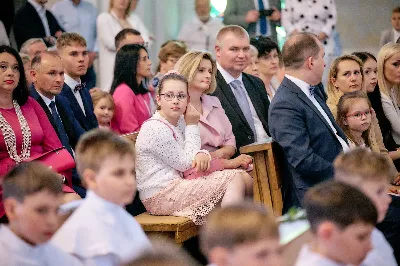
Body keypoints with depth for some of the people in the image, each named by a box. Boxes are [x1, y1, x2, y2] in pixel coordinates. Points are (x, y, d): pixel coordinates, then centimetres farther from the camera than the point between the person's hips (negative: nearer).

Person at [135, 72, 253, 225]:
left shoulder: (180, 122, 12)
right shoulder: (155, 129, -17)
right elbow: (185, 164, -12)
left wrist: (203, 154, -13)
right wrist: (192, 126, -5)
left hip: (176, 184, 9)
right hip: (160, 196, -9)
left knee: (245, 178, 2)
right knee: (235, 180, -15)